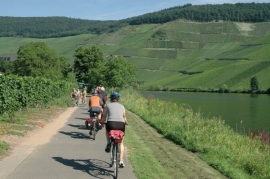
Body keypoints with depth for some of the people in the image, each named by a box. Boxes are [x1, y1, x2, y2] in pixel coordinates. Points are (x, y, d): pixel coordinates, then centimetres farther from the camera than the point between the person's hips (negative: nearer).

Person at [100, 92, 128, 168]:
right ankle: (121, 161, 11)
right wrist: (126, 122, 49)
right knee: (121, 143, 21)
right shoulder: (122, 106, 22)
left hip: (111, 124, -1)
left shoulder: (108, 106, 18)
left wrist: (101, 122, 41)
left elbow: (104, 117, 20)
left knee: (107, 129, 38)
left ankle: (108, 143, 18)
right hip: (121, 124, 1)